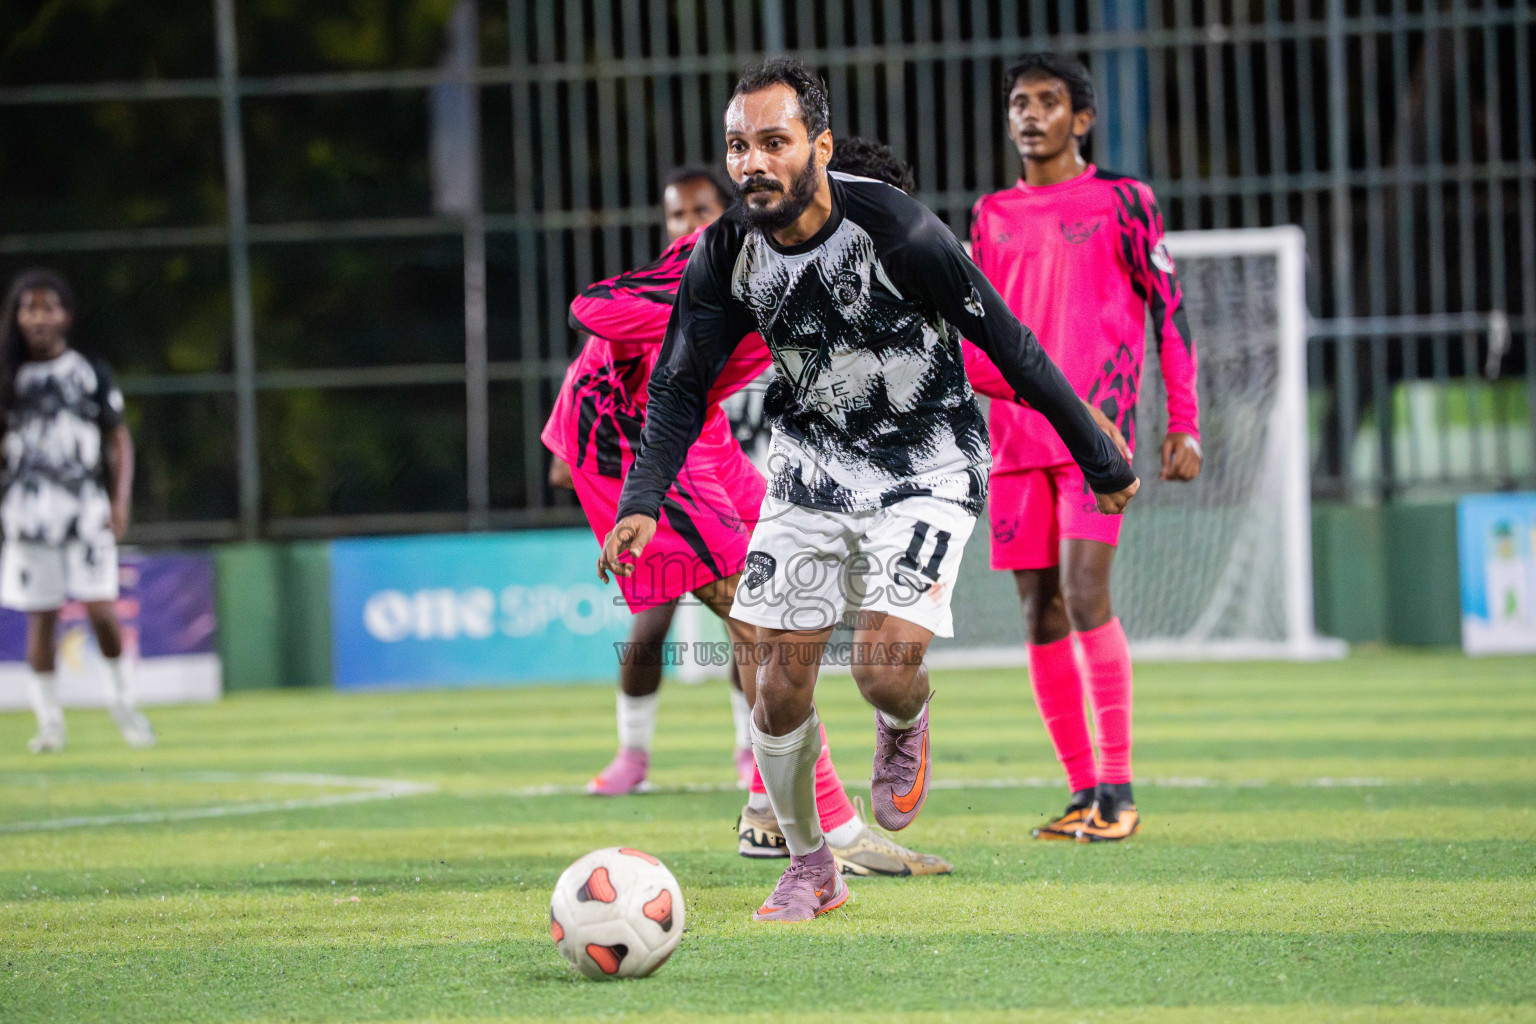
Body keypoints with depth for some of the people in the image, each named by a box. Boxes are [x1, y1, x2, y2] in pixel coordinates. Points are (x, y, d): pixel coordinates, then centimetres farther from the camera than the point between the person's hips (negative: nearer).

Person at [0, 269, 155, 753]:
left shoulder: (91, 372, 7)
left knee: (101, 610, -9)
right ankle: (49, 720, 8)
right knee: (40, 616, 0)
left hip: (86, 507, -1)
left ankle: (120, 698, 13)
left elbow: (119, 440, 8)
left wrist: (120, 500, -3)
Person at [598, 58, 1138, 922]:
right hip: (813, 465, 4)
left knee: (885, 665, -21)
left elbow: (1008, 344, -15)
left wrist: (1100, 461, -8)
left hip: (927, 469, -4)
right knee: (781, 678, -3)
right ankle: (810, 868, 19)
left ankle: (905, 731, 18)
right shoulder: (726, 257, -12)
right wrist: (641, 503, -17)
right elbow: (682, 386, -1)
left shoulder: (896, 230, -25)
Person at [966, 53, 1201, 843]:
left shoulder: (1122, 202, 4)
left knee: (1084, 593, -17)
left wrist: (1183, 423, -2)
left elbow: (1168, 309, 3)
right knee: (1041, 614, 2)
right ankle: (1082, 792, 9)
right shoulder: (992, 216, 16)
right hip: (1016, 435, 5)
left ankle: (1117, 789, -14)